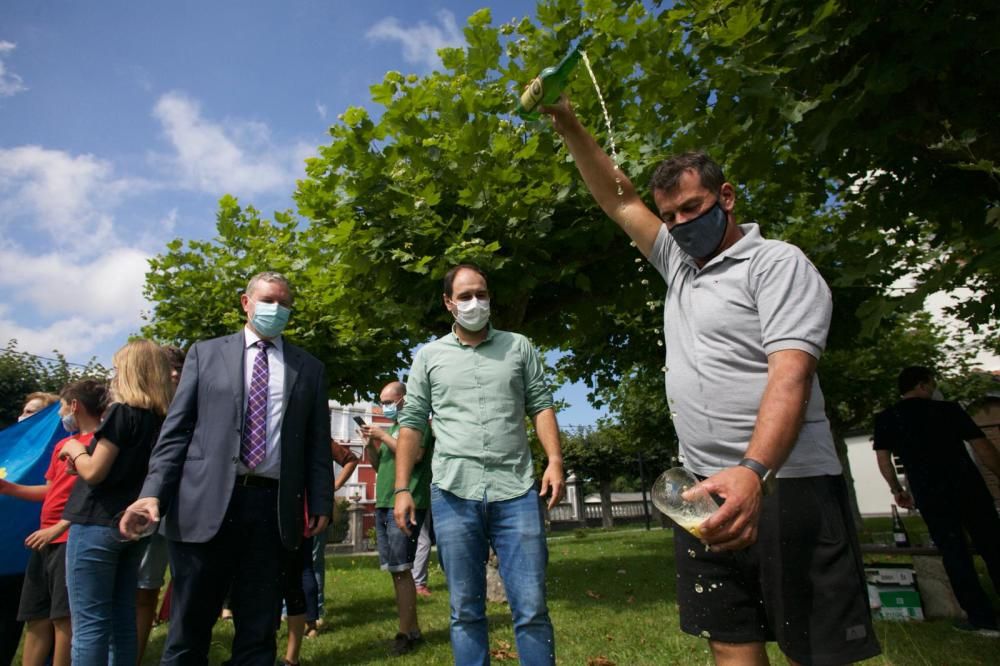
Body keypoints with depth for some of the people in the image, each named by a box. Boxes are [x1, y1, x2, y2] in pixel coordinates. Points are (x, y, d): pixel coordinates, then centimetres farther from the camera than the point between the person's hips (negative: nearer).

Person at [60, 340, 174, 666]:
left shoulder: (122, 412, -14)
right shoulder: (164, 419, 7)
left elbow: (93, 472, -13)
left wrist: (75, 450, 5)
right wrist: (85, 456, 14)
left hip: (97, 525, -7)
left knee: (89, 624, 1)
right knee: (122, 620, 14)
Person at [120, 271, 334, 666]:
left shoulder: (310, 369, 11)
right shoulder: (205, 353, 10)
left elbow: (317, 443, 9)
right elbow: (176, 430, 5)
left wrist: (321, 503, 3)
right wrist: (153, 492, -6)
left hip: (273, 506, 1)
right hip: (205, 504, 0)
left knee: (259, 633, 10)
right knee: (189, 628, 9)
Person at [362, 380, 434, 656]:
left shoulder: (418, 422, -3)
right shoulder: (392, 428, 21)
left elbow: (415, 455, -17)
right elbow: (378, 466, 23)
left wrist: (383, 436, -12)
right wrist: (370, 444, 6)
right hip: (384, 504, 8)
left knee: (401, 569, -8)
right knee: (395, 570, 8)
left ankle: (404, 634, 1)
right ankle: (413, 629, 16)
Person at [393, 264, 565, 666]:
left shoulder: (519, 347, 10)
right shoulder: (429, 356, 9)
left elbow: (541, 406, 8)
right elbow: (412, 424, 8)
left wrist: (555, 460, -7)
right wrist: (402, 488, 1)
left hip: (516, 493, 0)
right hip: (453, 495, 1)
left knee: (532, 609, 3)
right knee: (465, 611, 11)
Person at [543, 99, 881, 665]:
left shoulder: (777, 263, -5)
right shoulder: (679, 263, 16)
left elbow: (790, 374, -19)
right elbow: (618, 198, 18)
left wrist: (753, 471, -34)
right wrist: (567, 121, 9)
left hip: (787, 487, -6)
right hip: (708, 491, 7)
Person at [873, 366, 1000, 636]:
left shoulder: (886, 418, 4)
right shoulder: (948, 409, 5)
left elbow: (883, 459, 3)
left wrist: (897, 490, 15)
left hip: (929, 493, -1)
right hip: (968, 485, 1)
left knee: (954, 552, 7)